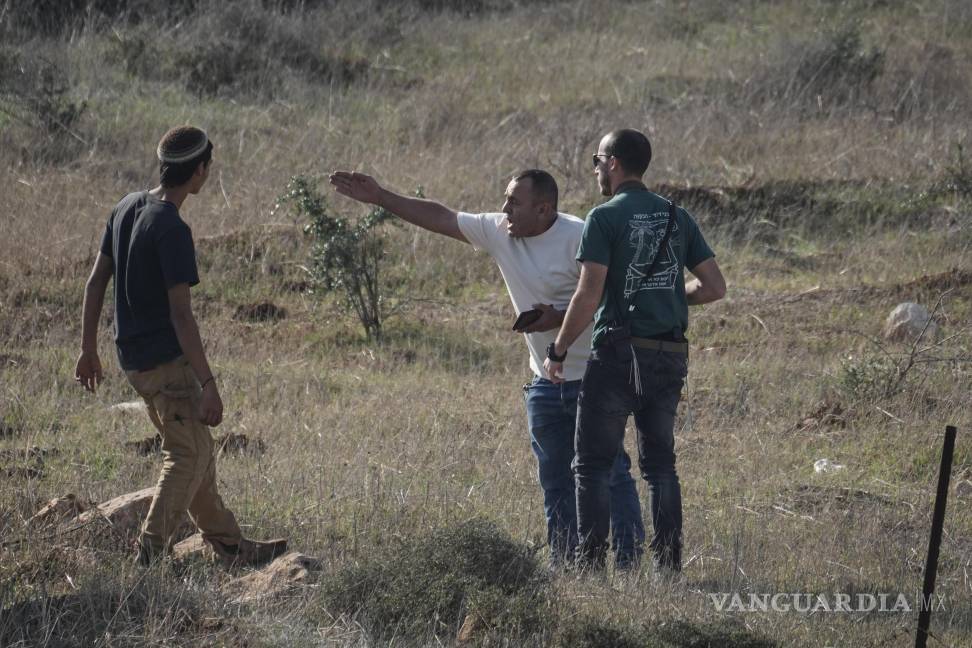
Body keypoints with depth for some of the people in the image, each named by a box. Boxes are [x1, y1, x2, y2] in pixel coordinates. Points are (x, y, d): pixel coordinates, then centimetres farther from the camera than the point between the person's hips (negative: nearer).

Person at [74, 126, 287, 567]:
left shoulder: (127, 208, 5)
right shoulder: (172, 231, -21)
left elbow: (96, 282, 11)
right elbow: (180, 314, -22)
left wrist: (89, 350, 18)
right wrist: (209, 385, -20)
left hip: (134, 357, 9)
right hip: (166, 360, -9)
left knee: (194, 450, 16)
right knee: (188, 455, -2)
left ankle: (231, 547, 23)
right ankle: (151, 557, -7)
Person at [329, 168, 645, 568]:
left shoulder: (579, 238, -16)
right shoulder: (499, 232, 4)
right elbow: (440, 218, 11)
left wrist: (561, 317, -26)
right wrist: (380, 198, 11)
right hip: (546, 383, 7)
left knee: (611, 471, -7)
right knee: (556, 480, 9)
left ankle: (628, 562, -5)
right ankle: (564, 564, 15)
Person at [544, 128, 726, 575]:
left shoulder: (605, 218, -8)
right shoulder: (677, 218, 9)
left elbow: (588, 296, -14)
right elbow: (715, 287, 6)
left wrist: (558, 352, -6)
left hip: (618, 353, -5)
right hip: (670, 354, 5)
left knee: (593, 462, 2)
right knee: (659, 461, 13)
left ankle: (591, 560, -4)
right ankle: (668, 559, 8)